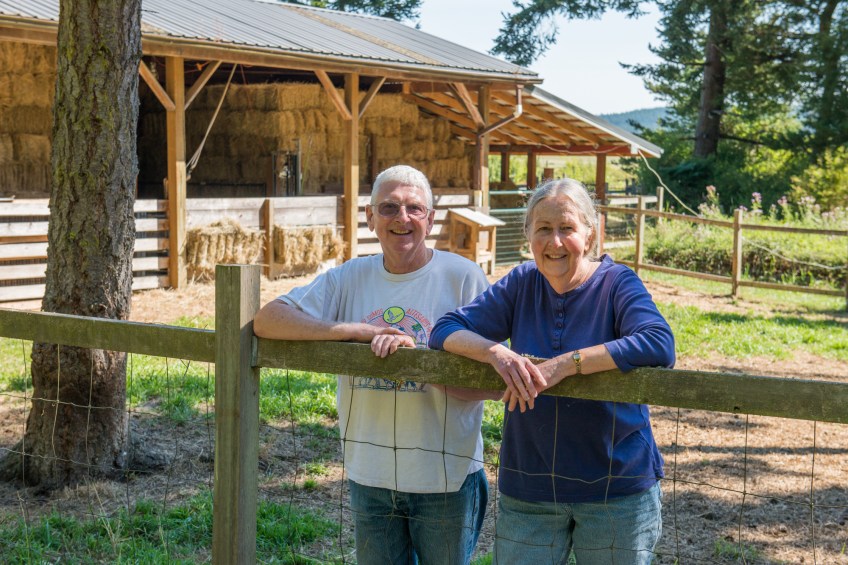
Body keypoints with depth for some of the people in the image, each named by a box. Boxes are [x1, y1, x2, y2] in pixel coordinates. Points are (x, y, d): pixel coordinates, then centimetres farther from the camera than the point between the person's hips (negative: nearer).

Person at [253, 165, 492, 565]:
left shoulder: (463, 277, -7)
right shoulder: (350, 278, 4)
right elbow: (267, 320, -7)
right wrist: (357, 331, -17)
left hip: (445, 480, -3)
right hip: (370, 477, 3)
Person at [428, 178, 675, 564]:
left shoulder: (617, 283, -9)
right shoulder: (522, 284, 2)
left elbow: (659, 345, -26)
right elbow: (446, 330, -2)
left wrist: (564, 364, -32)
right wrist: (496, 352, -24)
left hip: (616, 488, -3)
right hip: (528, 489, 3)